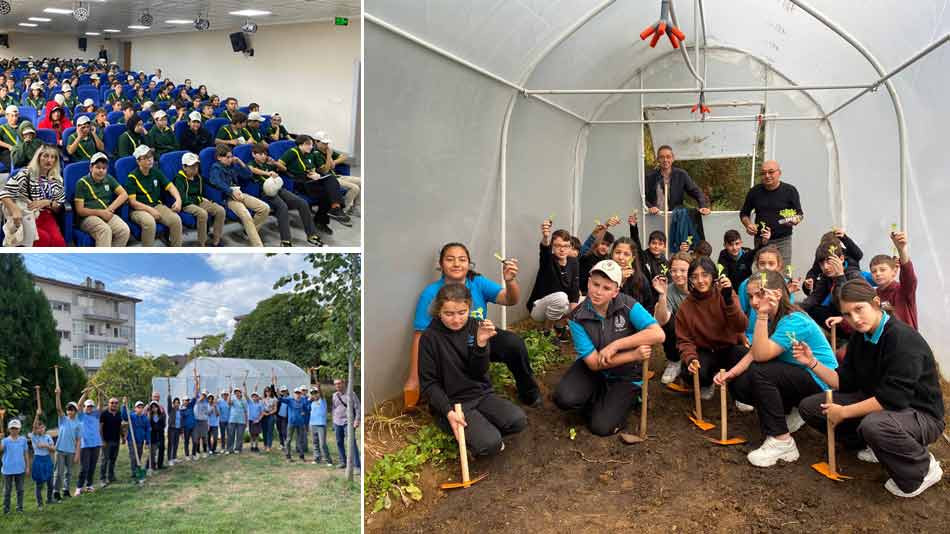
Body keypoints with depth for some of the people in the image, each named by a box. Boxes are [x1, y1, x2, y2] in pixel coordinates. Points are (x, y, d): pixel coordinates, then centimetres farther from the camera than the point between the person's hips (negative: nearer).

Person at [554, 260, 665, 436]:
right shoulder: (578, 318, -17)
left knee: (601, 427, -14)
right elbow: (594, 362, -19)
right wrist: (634, 355, -27)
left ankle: (626, 398, 17)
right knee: (564, 399, -25)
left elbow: (658, 334, -31)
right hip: (594, 371, 2)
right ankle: (601, 397, 8)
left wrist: (615, 345, -32)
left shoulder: (627, 304, -19)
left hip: (626, 375, -2)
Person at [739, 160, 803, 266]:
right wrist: (748, 225, -5)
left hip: (782, 240, -2)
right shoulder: (755, 191, 4)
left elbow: (799, 213, 6)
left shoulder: (790, 190, -1)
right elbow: (744, 213, 16)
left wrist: (795, 220, -17)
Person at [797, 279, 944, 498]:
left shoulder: (904, 339, -25)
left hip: (920, 413, -8)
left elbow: (892, 399, -30)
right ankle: (875, 446, 10)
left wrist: (844, 412, -21)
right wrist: (812, 363, -10)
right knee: (809, 407, 0)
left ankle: (923, 469, -10)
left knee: (874, 425, -42)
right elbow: (845, 383, 4)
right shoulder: (860, 337, 2)